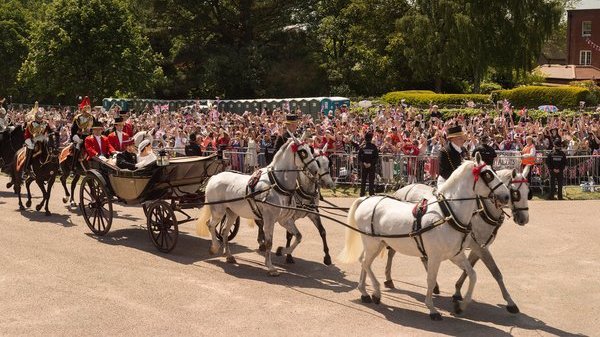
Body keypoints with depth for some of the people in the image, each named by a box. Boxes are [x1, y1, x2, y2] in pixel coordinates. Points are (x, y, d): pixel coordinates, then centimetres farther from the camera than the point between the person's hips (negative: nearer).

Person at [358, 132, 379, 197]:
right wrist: (371, 163, -7)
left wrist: (363, 163, -6)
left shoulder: (362, 147, -2)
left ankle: (362, 194, 7)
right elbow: (376, 157, -6)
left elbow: (359, 157, -4)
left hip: (363, 166, 1)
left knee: (363, 180, 8)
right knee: (371, 180, 4)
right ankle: (371, 193, 2)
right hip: (372, 166, -1)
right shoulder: (374, 147, -5)